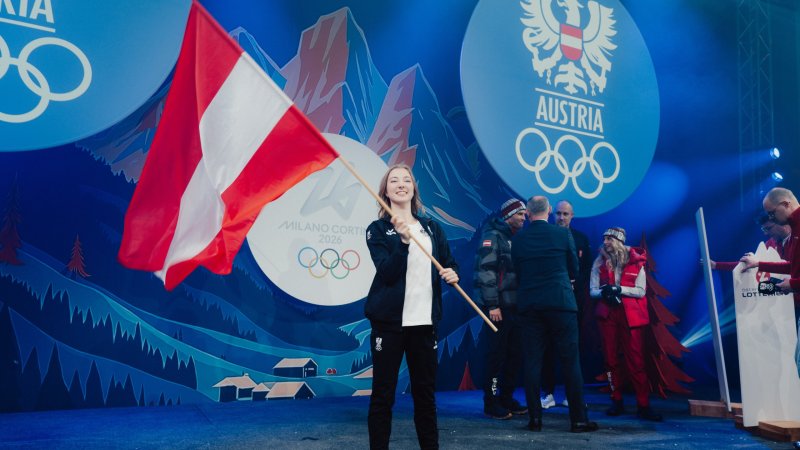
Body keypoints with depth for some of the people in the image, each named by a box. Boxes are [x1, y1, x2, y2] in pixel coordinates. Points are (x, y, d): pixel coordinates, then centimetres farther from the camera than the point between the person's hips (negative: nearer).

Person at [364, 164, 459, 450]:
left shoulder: (432, 228, 12)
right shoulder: (378, 229, -1)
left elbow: (449, 264, 17)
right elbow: (388, 272, -12)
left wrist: (453, 274, -6)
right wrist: (403, 240, -26)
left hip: (424, 321, 4)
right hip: (389, 320, -3)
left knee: (425, 392, 12)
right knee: (383, 393, 2)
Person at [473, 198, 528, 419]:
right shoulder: (493, 235, -8)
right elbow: (486, 271, -15)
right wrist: (492, 305, -19)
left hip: (515, 306, 8)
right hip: (499, 306, -8)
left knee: (515, 353, 11)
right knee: (497, 354, -3)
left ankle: (506, 399, 23)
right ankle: (491, 403, 8)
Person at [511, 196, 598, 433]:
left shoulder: (518, 239, 3)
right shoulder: (563, 234, -1)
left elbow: (518, 273, 9)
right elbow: (573, 269, 7)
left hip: (529, 304, 2)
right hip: (560, 302, -2)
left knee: (532, 362, 5)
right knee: (570, 361, 4)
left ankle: (535, 418, 8)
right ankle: (578, 419, 7)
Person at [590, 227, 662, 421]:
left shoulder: (635, 261, 1)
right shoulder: (599, 262, 7)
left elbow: (641, 291, -4)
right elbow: (592, 290, 3)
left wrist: (619, 289, -16)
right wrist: (605, 292, -17)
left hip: (631, 315, -2)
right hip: (607, 315, 2)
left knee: (636, 360, -4)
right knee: (611, 359, 5)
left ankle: (643, 405, -1)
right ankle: (617, 402, 14)